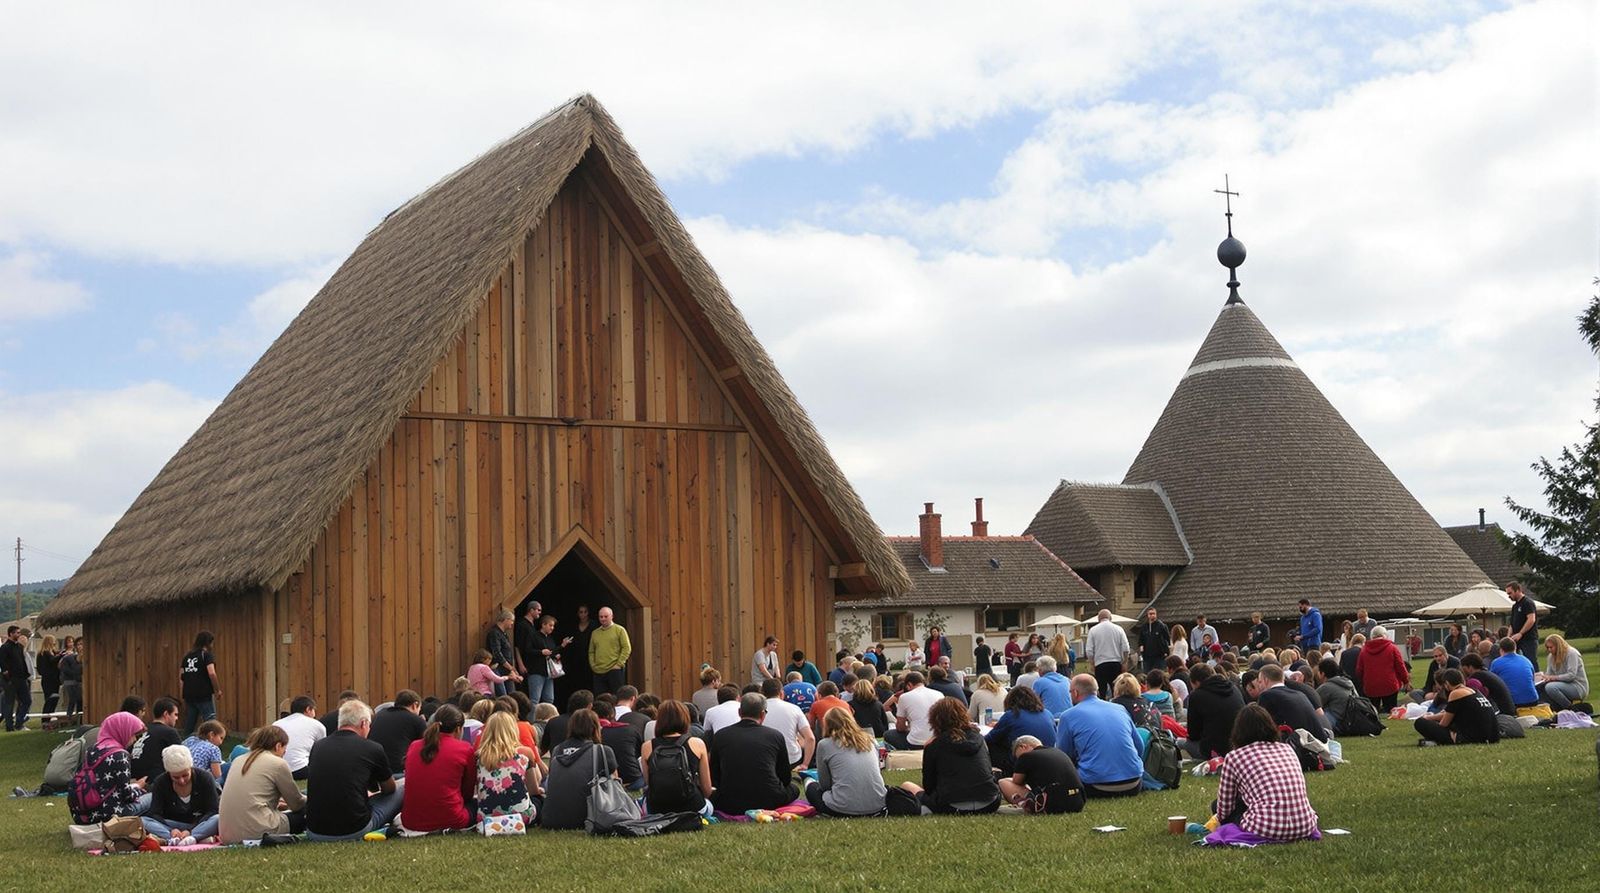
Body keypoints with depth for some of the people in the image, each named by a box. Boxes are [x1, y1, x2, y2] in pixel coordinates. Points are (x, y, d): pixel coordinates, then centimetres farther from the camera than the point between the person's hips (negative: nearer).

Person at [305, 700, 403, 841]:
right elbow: (390, 789, 14)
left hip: (315, 833, 4)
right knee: (402, 791, 14)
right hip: (353, 831, -4)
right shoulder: (372, 749, -6)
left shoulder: (317, 746, 4)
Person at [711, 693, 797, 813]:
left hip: (730, 806, 1)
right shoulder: (776, 736, 1)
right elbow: (785, 778, 11)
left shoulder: (720, 736, 3)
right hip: (768, 802, -1)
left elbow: (714, 778, 12)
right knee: (793, 789, 28)